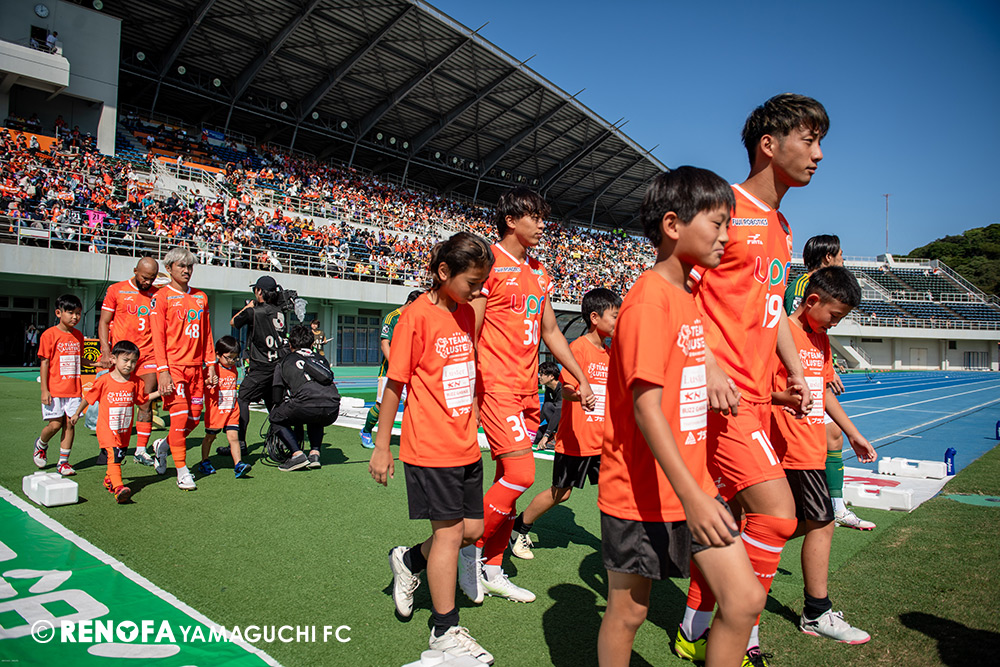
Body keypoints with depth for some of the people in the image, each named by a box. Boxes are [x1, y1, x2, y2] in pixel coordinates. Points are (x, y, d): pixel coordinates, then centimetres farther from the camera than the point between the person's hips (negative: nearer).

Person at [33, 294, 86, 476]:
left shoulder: (78, 335, 10)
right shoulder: (50, 334, -7)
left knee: (70, 424, 3)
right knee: (55, 424, -5)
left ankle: (63, 461, 11)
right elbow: (44, 363, -7)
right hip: (55, 389, -4)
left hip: (74, 389, 5)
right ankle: (40, 445, 28)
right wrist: (44, 390, -10)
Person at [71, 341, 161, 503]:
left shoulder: (136, 382, 0)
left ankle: (109, 479, 42)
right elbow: (88, 398, 2)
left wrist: (159, 392, 1)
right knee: (113, 456, -17)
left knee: (119, 456, 19)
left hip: (125, 430, 5)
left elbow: (143, 399, 14)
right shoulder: (104, 380, -11)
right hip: (107, 428, -5)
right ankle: (118, 487, -24)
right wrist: (77, 413, 13)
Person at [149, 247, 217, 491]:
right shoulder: (161, 297, 0)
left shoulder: (201, 297, 15)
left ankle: (164, 445, 34)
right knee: (180, 415, -10)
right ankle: (182, 471, 1)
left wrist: (211, 366, 11)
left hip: (196, 366, 5)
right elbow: (158, 337, -6)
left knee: (194, 417, 7)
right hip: (173, 366, -5)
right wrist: (163, 371, -14)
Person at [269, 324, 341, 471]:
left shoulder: (285, 361, 23)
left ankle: (297, 454, 6)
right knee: (315, 420, 39)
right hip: (332, 411, 4)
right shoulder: (321, 359, 32)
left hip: (306, 406, -4)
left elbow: (277, 397, 21)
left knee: (275, 417, 23)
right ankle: (315, 453, 18)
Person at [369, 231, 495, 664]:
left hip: (465, 446, 7)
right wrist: (381, 446, -7)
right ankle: (445, 631, 19)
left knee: (473, 530, 12)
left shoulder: (466, 314, 8)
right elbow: (395, 384, -11)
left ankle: (409, 562, 38)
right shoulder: (417, 316, -14)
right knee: (449, 531, 1)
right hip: (430, 447, -7)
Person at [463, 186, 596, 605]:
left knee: (509, 477, 11)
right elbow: (469, 333, -11)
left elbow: (550, 332, 22)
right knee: (521, 474, -15)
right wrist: (468, 393, -16)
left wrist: (581, 379, 19)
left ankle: (492, 570, 23)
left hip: (527, 387, 8)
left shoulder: (539, 273, 16)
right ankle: (471, 547, 7)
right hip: (496, 384, -8)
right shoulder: (490, 263, -7)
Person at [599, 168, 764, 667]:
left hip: (693, 484, 8)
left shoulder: (685, 296, 10)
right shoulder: (650, 298, -19)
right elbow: (646, 406, -24)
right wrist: (690, 495, -26)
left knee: (745, 599, 8)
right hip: (642, 492, -8)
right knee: (628, 612, 11)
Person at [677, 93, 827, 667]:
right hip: (720, 393, -9)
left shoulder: (781, 227, 19)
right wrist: (708, 367, -23)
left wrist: (797, 374, 19)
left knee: (727, 513, 14)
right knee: (777, 513, -13)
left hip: (754, 396, 9)